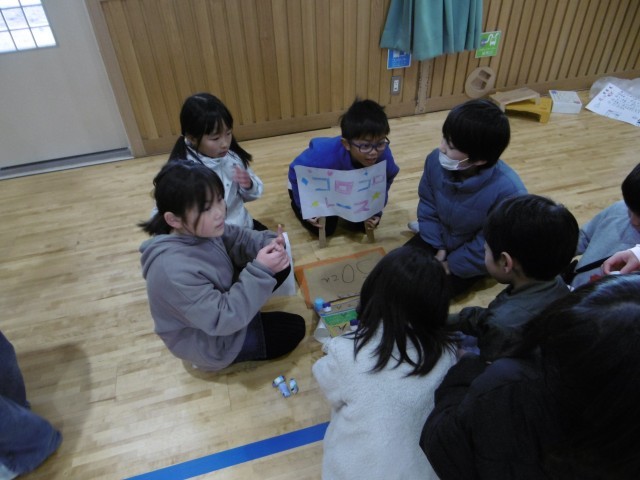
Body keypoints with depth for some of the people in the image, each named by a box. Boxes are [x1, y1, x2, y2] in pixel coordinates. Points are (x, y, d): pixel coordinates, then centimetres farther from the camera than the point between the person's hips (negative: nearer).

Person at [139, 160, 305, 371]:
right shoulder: (174, 270, -40)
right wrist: (260, 271, -37)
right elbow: (223, 320, -35)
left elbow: (239, 238, -2)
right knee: (294, 329, -2)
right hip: (208, 340, -7)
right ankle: (237, 352, 11)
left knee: (281, 266, 2)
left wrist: (268, 243, -24)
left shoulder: (199, 228, -17)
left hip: (221, 298, 8)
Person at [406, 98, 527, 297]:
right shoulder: (436, 160, -24)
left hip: (474, 257, -4)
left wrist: (452, 264, -16)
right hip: (441, 236, 5)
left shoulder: (508, 191, -37)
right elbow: (427, 206, -6)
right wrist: (437, 247, -9)